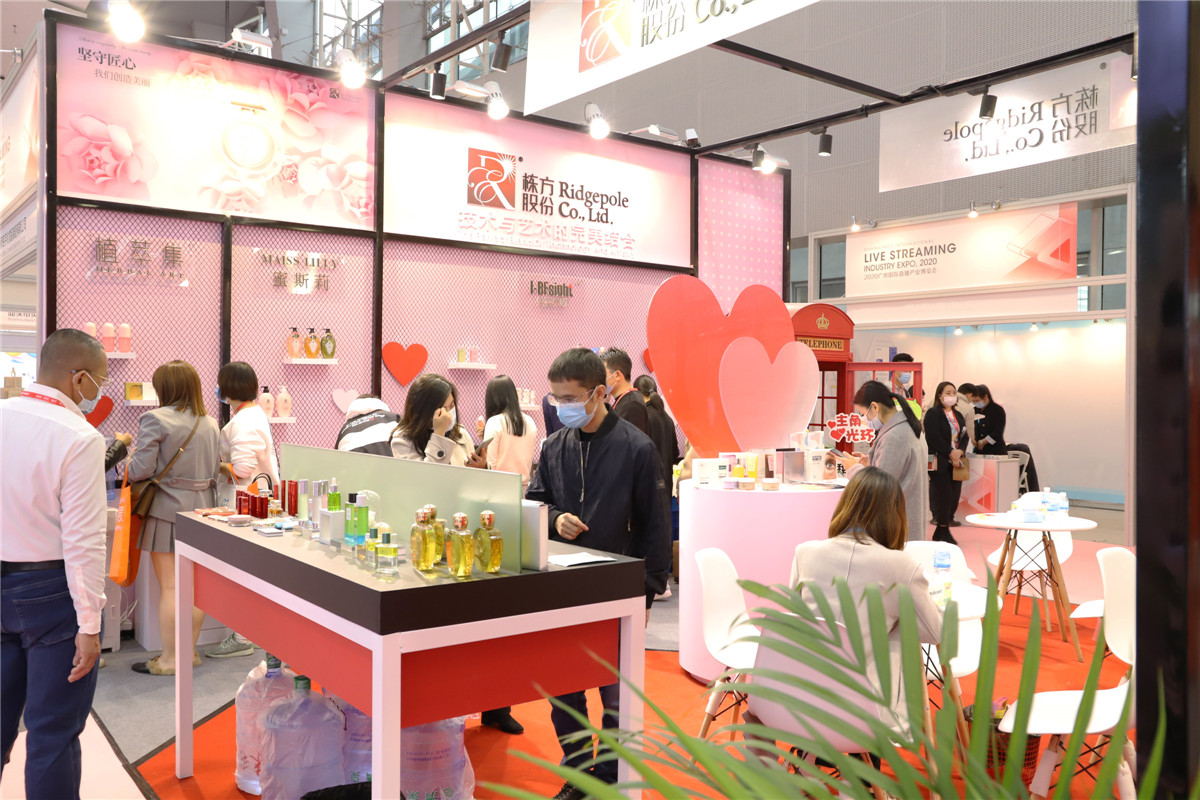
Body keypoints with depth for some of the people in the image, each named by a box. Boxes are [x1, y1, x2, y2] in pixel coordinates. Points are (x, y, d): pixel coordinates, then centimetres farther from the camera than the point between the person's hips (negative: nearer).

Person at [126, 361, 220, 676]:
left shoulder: (155, 419, -11)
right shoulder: (210, 424, 8)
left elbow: (142, 468, -14)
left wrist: (127, 469, 8)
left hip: (167, 509, -6)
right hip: (201, 508, 6)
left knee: (170, 587, 0)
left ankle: (169, 659, 8)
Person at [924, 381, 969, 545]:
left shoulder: (958, 416, 19)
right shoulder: (933, 413, -4)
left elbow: (964, 436, 13)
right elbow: (934, 438, -13)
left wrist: (960, 451, -7)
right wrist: (950, 453, -14)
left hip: (956, 462, 7)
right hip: (940, 462, -7)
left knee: (954, 496, 2)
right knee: (944, 496, -8)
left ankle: (940, 532, 11)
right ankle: (944, 532, 3)